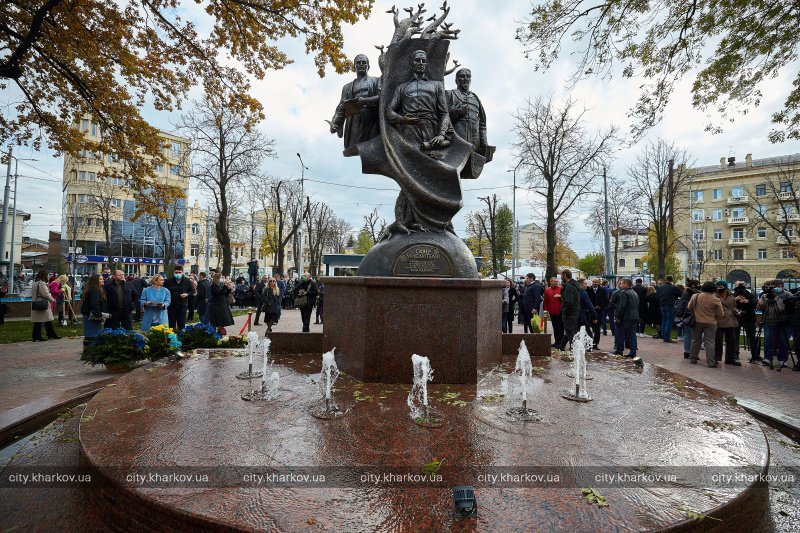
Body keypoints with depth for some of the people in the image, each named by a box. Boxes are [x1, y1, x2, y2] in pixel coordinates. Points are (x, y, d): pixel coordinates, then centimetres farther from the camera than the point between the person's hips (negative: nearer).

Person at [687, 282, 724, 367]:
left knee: (695, 341, 13)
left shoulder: (695, 296, -6)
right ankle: (711, 363, 2)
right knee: (709, 343, 2)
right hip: (710, 323, -2)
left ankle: (693, 359, 20)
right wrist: (714, 317, 16)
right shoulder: (716, 300, -9)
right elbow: (720, 314, -4)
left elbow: (689, 307, 3)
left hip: (697, 322, 2)